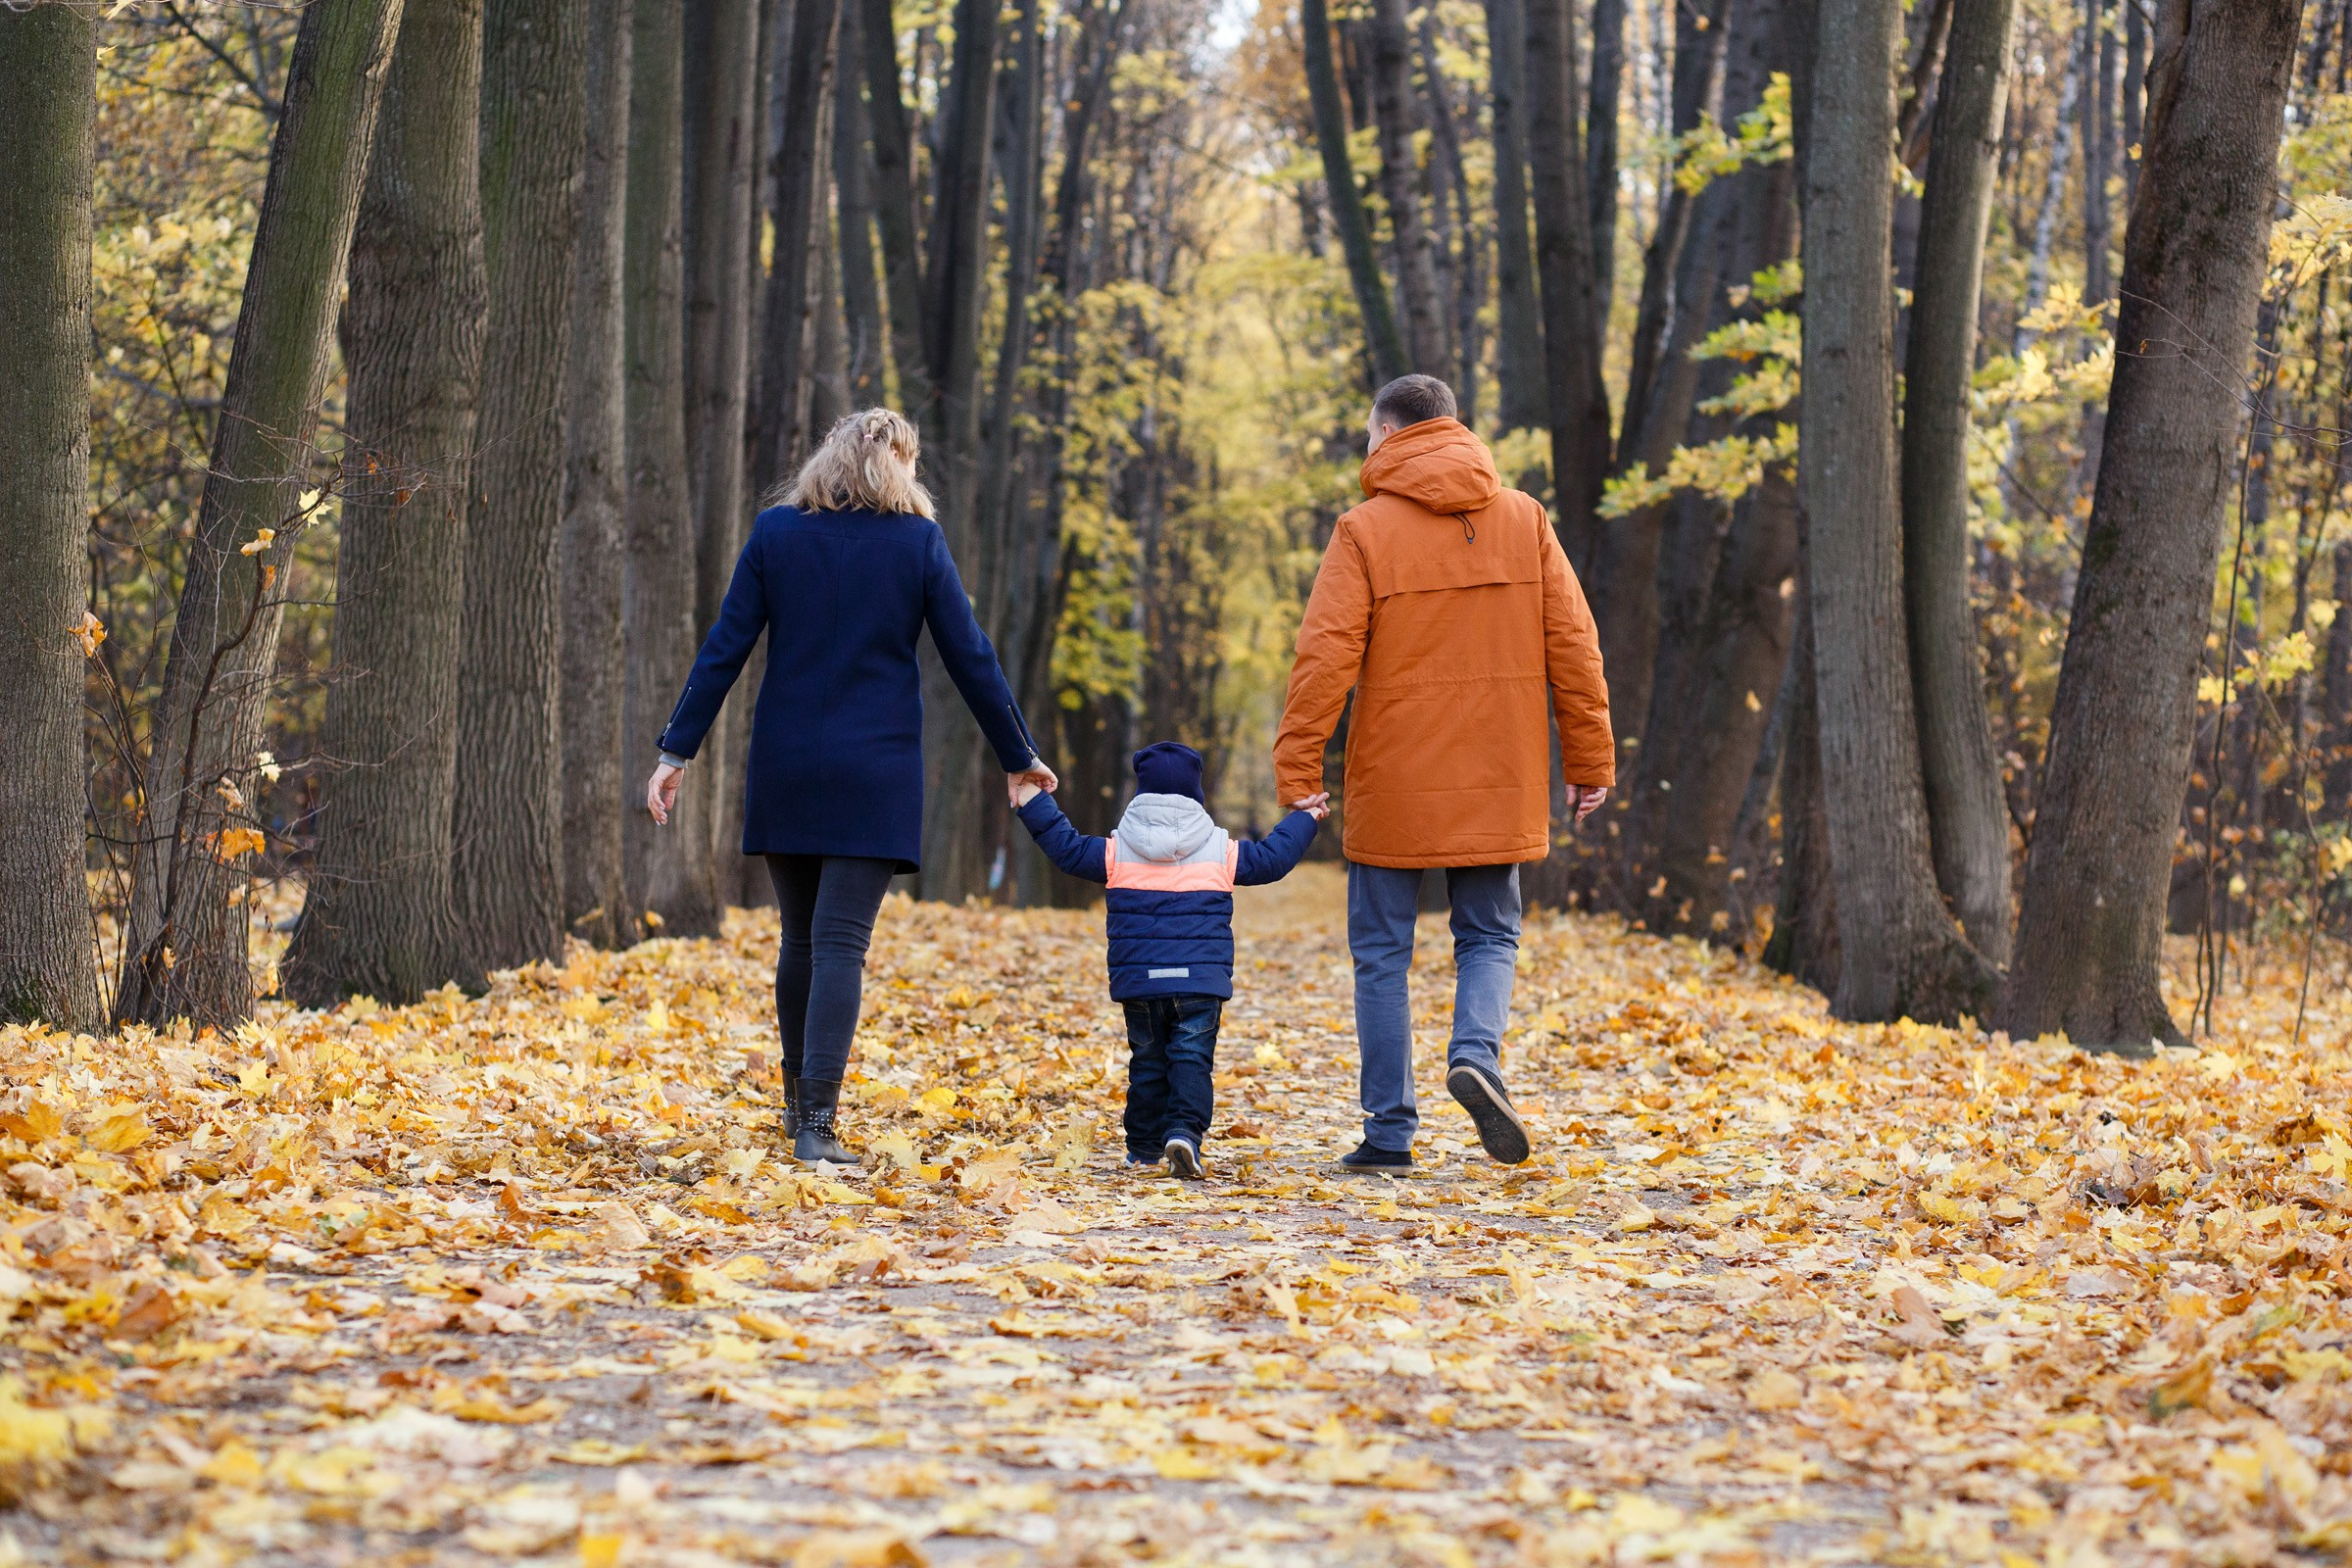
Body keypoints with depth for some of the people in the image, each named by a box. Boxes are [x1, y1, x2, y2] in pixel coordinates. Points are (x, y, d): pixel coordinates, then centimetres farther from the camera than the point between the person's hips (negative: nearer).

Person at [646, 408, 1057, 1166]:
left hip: (785, 768, 3)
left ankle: (800, 1099, 29)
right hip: (876, 771, -2)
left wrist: (678, 751, 3)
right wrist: (1019, 757, 9)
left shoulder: (776, 533, 2)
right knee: (841, 944, -5)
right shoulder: (918, 541, -2)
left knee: (801, 936, 16)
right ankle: (817, 1124, -15)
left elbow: (724, 648, 0)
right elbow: (970, 657, 0)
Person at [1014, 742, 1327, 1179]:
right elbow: (1272, 858, 12)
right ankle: (1185, 1130, -23)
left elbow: (1068, 849, 8)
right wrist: (1304, 818, 27)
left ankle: (1144, 1145, 17)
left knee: (1147, 1061, 13)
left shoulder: (1117, 852, 3)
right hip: (1201, 982, -1)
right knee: (1192, 1060, -3)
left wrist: (1033, 804, 18)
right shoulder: (1222, 851, 3)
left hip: (1139, 980, 2)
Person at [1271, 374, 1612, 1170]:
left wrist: (1295, 772, -8)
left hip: (1393, 784, -3)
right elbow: (1573, 643, 4)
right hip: (1497, 783, 3)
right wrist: (1590, 756, 10)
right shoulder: (1525, 520, 4)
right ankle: (1476, 1052, -13)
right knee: (1489, 936, 16)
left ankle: (1390, 1130, 6)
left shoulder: (1366, 530, -6)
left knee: (1382, 953, 7)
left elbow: (1325, 658, -12)